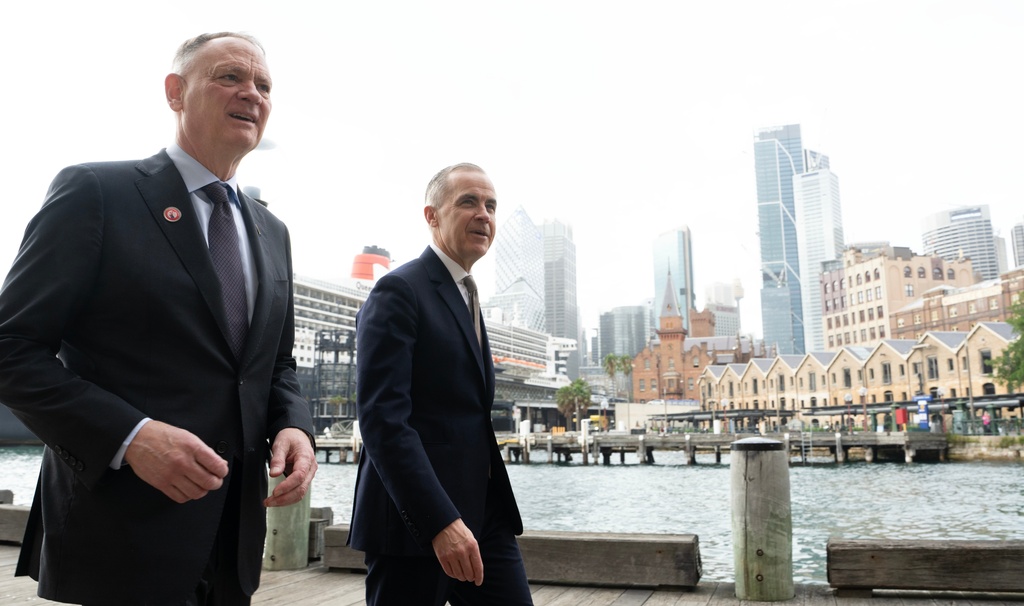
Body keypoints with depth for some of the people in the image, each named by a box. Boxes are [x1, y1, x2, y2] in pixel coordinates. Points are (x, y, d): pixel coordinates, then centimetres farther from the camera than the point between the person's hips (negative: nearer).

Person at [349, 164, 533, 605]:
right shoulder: (399, 291, -10)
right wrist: (441, 521, -25)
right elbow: (382, 418, -20)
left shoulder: (465, 298, 18)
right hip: (416, 520, -7)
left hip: (483, 515, 8)